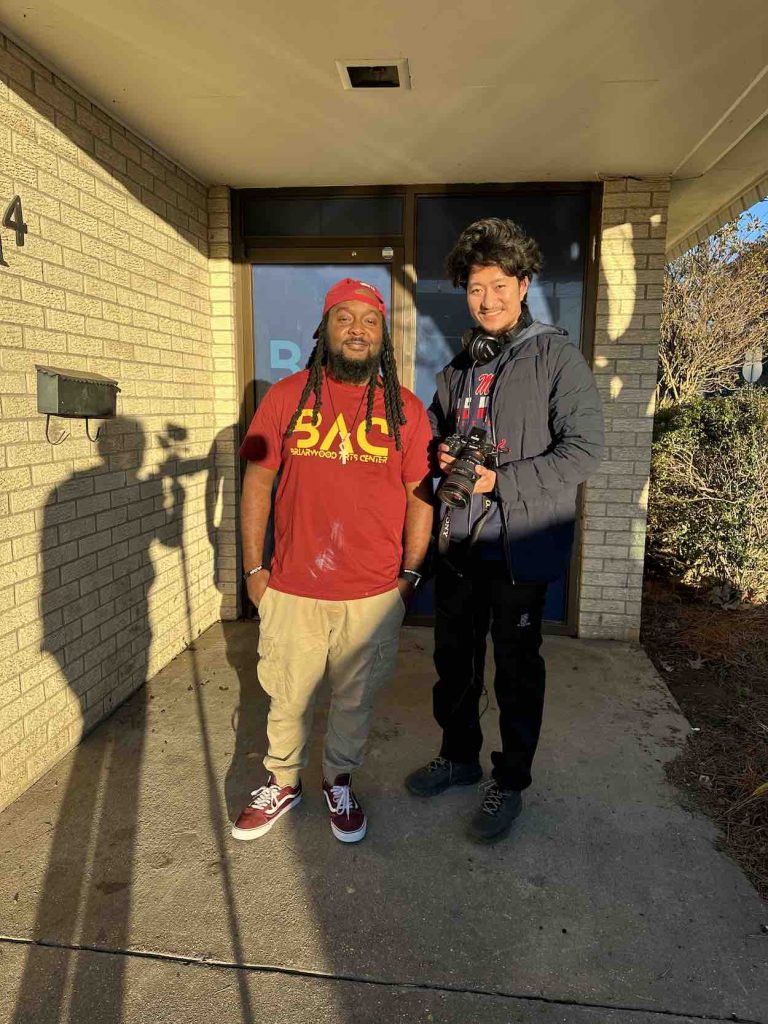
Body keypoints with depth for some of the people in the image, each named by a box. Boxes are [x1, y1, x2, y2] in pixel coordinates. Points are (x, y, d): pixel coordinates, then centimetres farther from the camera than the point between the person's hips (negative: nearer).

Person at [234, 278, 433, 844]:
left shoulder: (405, 408, 0)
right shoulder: (286, 397, 0)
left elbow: (420, 495, 4)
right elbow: (257, 482, 4)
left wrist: (410, 572, 2)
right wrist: (254, 567, 2)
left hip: (374, 594, 0)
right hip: (292, 587, 0)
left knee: (356, 699, 15)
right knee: (288, 697, 14)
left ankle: (339, 781, 40)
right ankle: (283, 783, 39)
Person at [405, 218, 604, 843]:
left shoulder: (555, 355, -8)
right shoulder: (461, 364, 11)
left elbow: (584, 448, -15)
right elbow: (435, 428, 22)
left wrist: (501, 480, -21)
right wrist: (441, 454, -2)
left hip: (521, 544, -6)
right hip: (459, 541, 6)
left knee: (516, 668, 9)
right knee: (454, 657, 18)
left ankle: (510, 782, 29)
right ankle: (460, 755, 40)